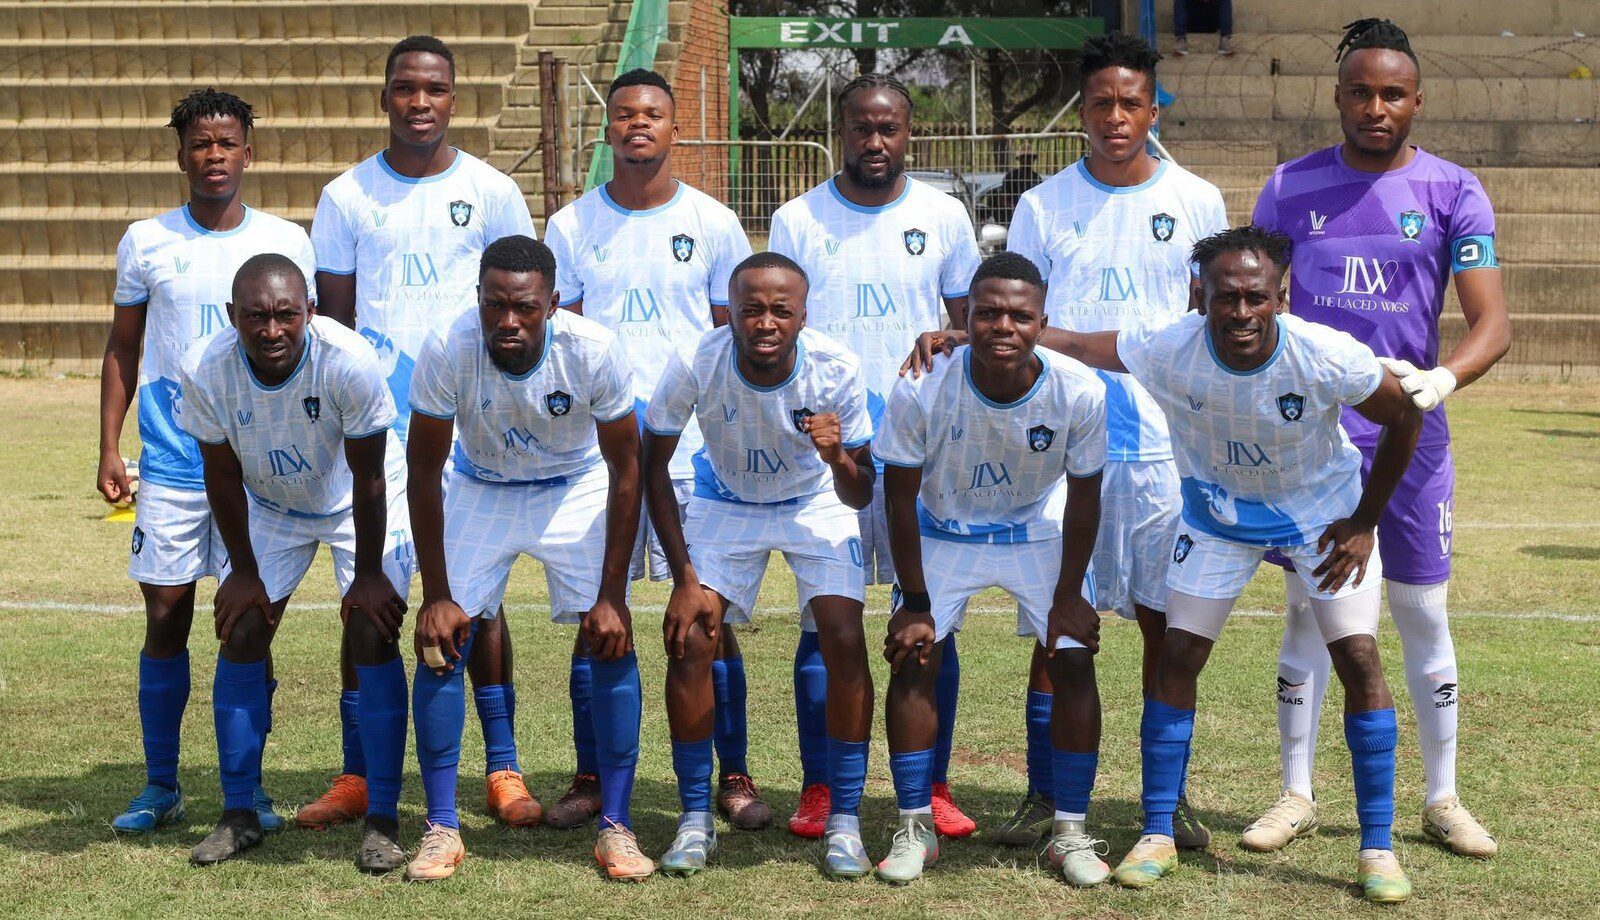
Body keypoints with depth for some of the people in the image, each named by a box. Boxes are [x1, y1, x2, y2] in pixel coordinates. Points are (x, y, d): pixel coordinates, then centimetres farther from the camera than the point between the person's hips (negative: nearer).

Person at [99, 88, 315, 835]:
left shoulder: (287, 243, 3)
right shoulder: (146, 242, 4)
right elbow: (122, 351, 10)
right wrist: (108, 449, 2)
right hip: (168, 465, 0)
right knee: (165, 619, 3)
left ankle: (247, 786, 13)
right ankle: (160, 786, 14)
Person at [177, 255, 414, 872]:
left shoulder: (348, 362, -36)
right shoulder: (205, 370, -28)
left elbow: (368, 478, -24)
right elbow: (223, 477, -11)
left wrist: (368, 574, -16)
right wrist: (244, 571, -5)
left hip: (359, 505, -3)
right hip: (270, 507, 3)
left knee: (373, 641, -13)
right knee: (240, 637, -2)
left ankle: (382, 822, -5)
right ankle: (238, 814, 11)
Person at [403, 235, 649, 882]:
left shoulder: (594, 351, -30)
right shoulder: (448, 351, -30)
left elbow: (625, 467, -17)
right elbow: (424, 470, -16)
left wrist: (612, 595, -18)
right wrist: (436, 596, -16)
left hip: (576, 489, -1)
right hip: (480, 486, 1)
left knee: (613, 641, -13)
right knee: (441, 642, -10)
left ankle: (615, 826, -2)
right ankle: (442, 828, 0)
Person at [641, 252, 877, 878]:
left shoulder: (836, 370, -30)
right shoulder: (694, 364, -30)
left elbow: (860, 497, -22)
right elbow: (654, 468, -15)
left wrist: (839, 459, -46)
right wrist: (684, 579, -18)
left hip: (817, 504, -1)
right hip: (725, 503, 1)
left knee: (845, 638, -17)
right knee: (689, 639, -13)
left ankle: (844, 822, -4)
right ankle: (696, 819, 2)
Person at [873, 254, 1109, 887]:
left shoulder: (1080, 392, -27)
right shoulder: (922, 390, -30)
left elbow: (1083, 497, -12)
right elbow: (901, 499, -17)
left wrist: (1068, 594, -8)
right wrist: (915, 603, -13)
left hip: (1040, 531, 0)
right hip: (945, 532, 0)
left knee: (1074, 661, -9)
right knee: (912, 659, -10)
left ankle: (1071, 833, 5)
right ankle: (915, 829, 3)